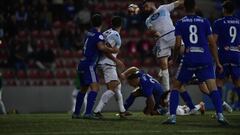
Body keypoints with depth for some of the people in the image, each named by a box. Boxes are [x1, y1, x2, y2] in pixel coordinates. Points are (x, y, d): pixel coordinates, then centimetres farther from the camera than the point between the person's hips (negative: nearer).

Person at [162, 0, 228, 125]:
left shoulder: (180, 23, 5)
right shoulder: (204, 22, 9)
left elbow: (178, 44, -3)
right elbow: (212, 44, 7)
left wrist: (174, 59, 14)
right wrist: (217, 63, 11)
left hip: (188, 60, 0)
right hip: (205, 60, 0)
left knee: (176, 87, 14)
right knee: (213, 88, -4)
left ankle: (172, 116, 5)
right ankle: (220, 115, -21)